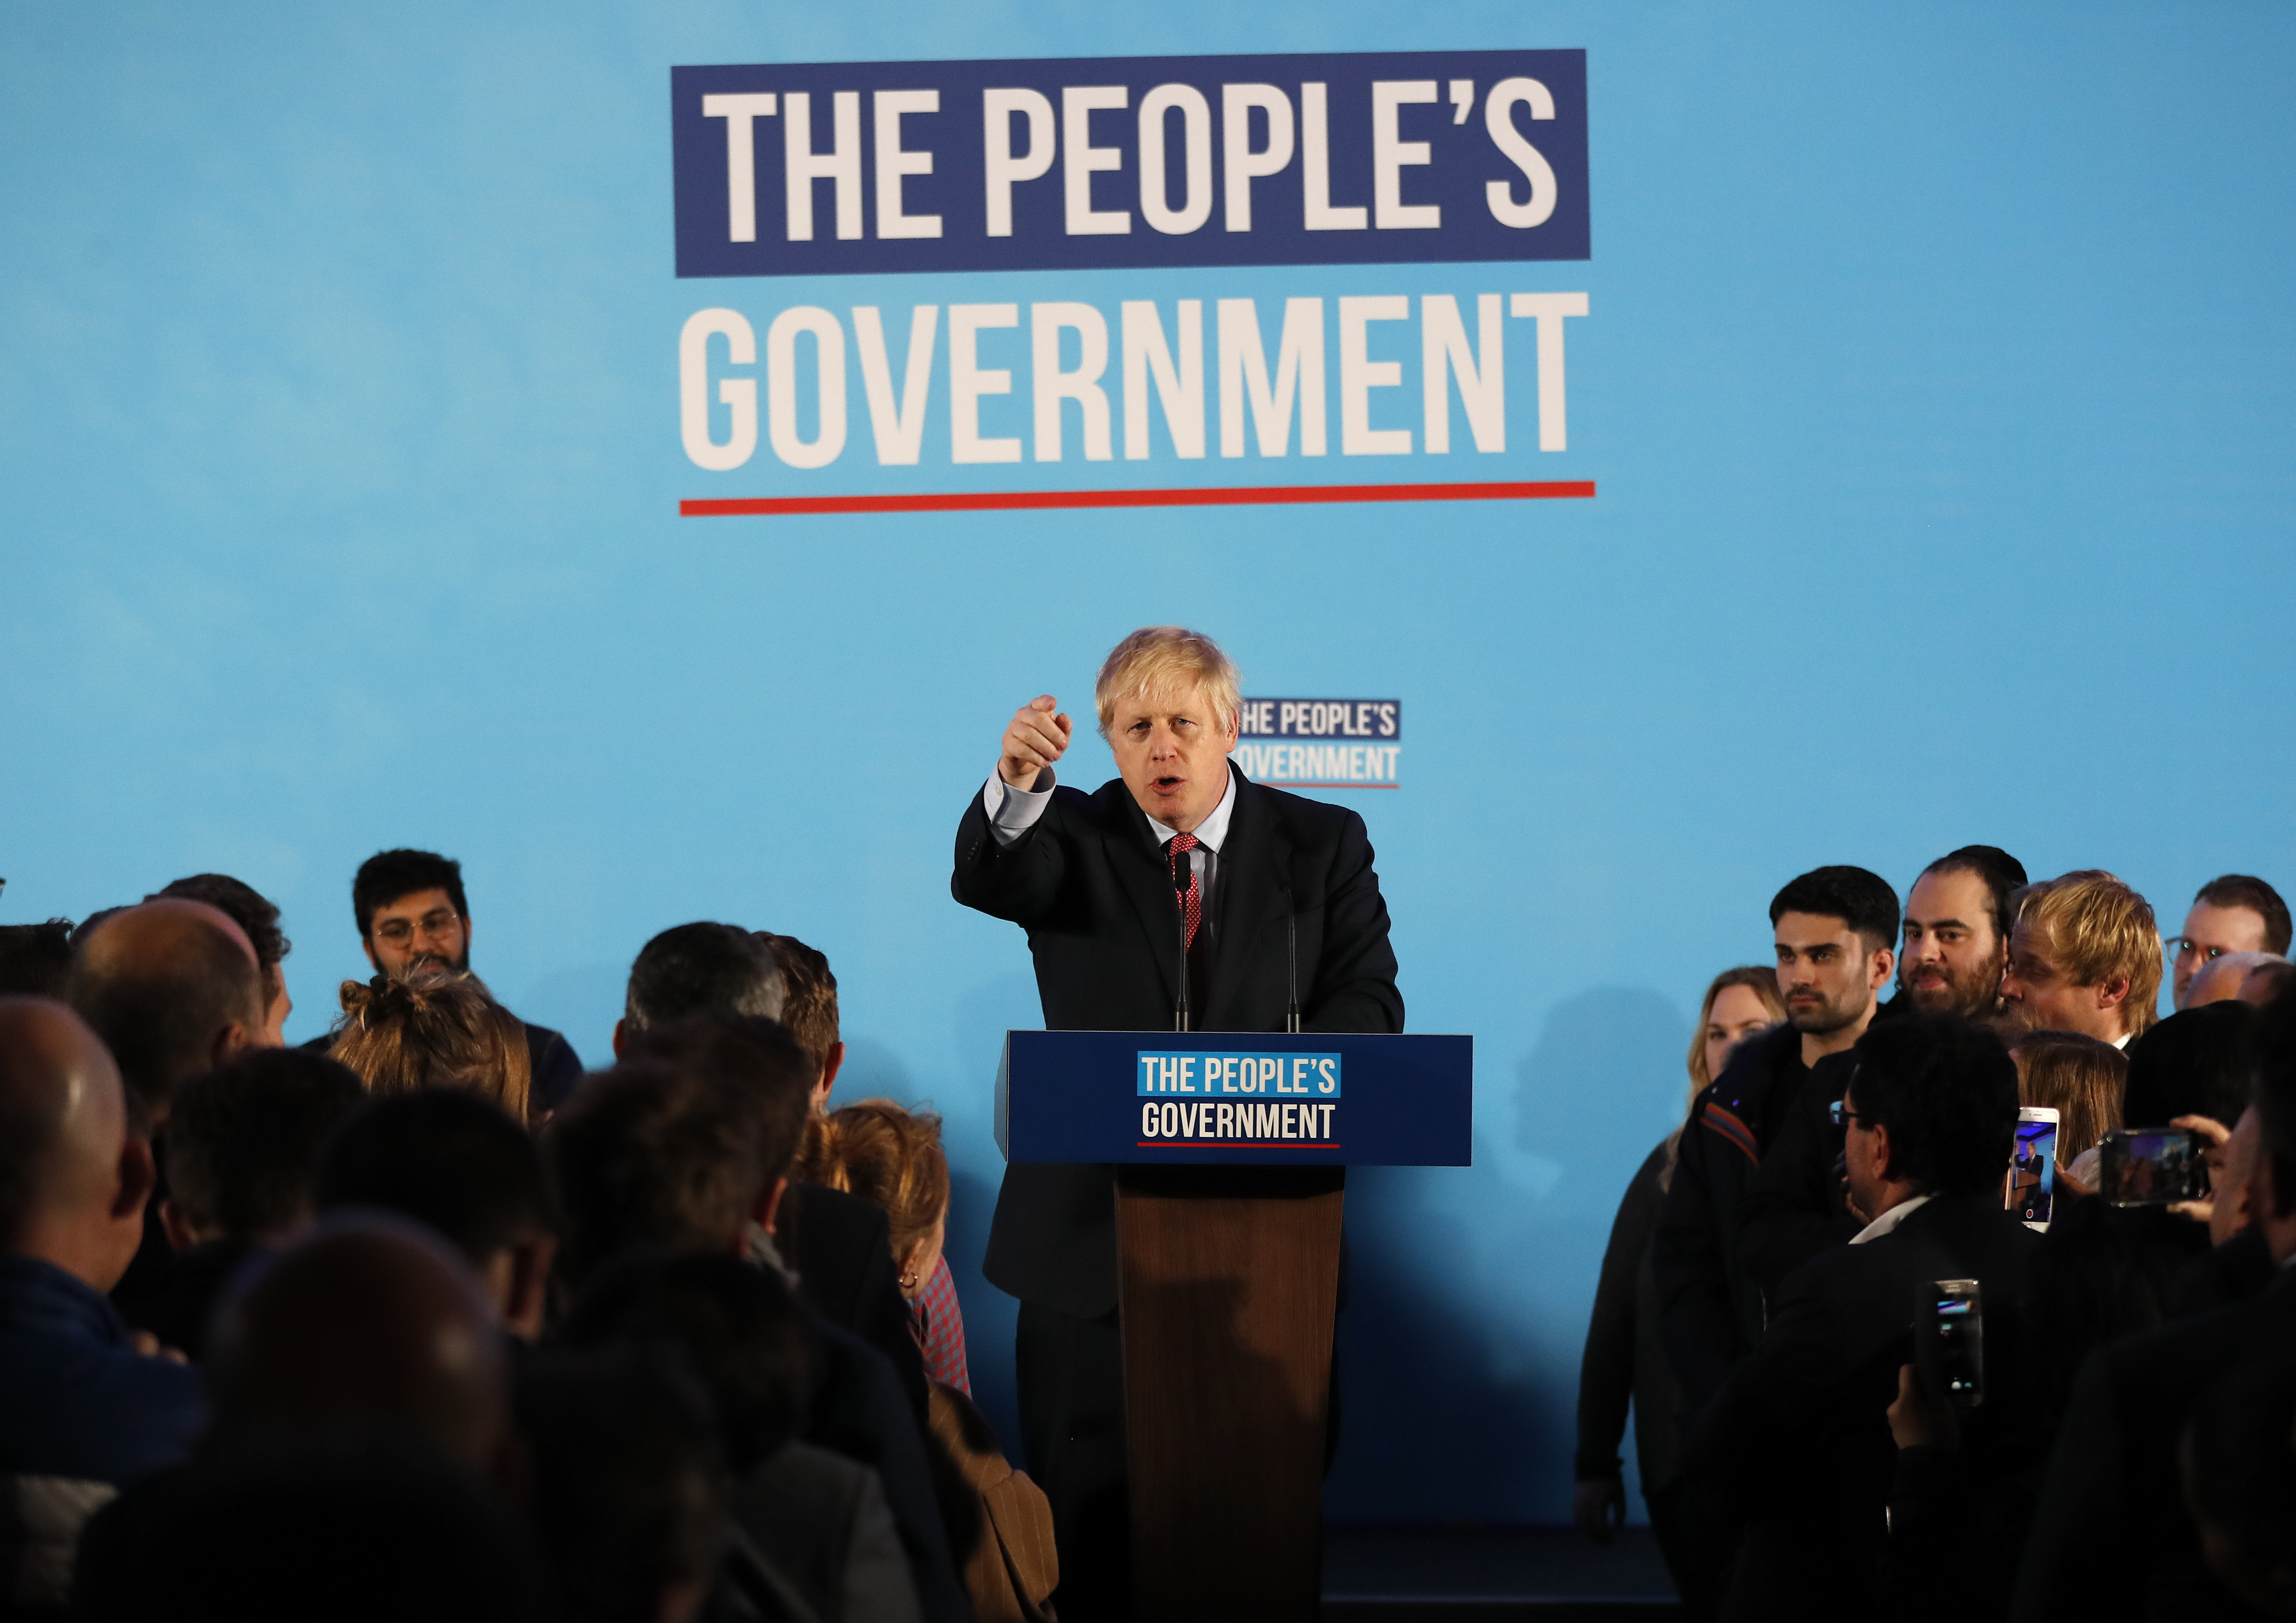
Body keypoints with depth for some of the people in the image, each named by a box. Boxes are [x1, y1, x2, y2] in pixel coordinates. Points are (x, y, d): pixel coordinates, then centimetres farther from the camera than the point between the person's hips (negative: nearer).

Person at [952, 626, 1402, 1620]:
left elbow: (1368, 1003, 1)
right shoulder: (1074, 840, 4)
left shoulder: (1322, 846, 7)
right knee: (1085, 1507, 1)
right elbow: (985, 878, -18)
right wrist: (1016, 785, -40)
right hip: (1096, 1231, 0)